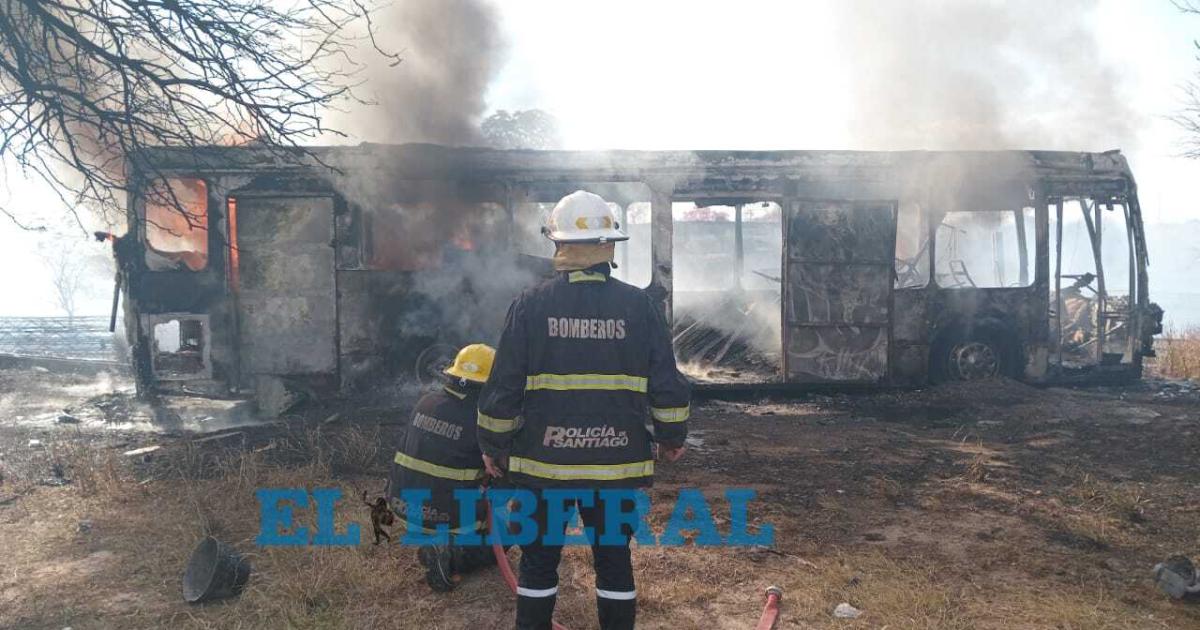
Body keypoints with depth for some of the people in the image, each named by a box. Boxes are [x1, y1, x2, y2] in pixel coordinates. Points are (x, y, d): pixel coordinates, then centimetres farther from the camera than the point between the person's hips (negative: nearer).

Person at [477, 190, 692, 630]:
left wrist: (494, 448, 8)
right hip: (618, 464, 1)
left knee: (538, 561, 14)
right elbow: (668, 386, -3)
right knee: (615, 560, 15)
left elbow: (503, 388, -6)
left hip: (544, 463, -1)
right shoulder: (640, 306, -5)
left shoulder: (530, 304, -8)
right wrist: (672, 437, 15)